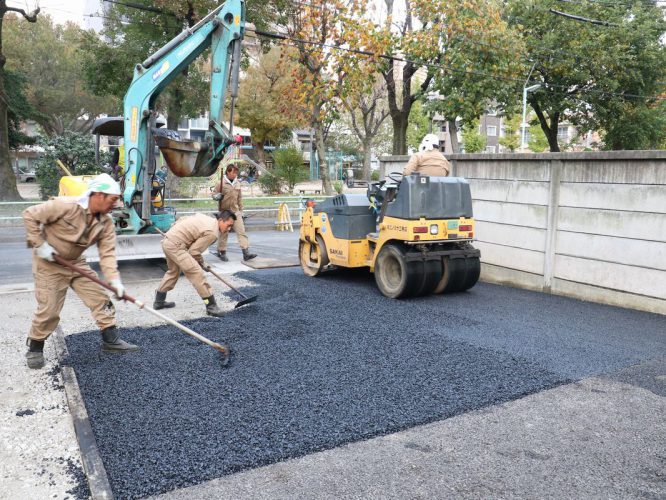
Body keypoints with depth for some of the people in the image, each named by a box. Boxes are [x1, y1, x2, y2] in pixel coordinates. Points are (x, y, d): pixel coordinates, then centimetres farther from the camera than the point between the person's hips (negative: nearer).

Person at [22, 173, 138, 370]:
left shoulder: (106, 222, -9)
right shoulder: (65, 205, -27)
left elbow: (107, 253, -14)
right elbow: (30, 215, -20)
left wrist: (114, 280, -27)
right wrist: (40, 245, -21)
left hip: (76, 262, 6)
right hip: (49, 263, -6)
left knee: (100, 298, 0)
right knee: (49, 309, -4)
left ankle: (110, 340, 10)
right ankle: (35, 348, 18)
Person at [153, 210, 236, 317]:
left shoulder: (206, 218, 10)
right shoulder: (212, 233, -16)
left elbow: (181, 220, 17)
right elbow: (194, 251, -12)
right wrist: (202, 264, 4)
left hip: (167, 241, 10)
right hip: (175, 245, -10)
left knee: (173, 271, 27)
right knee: (196, 272, -13)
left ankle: (159, 301, 40)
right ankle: (211, 306, -12)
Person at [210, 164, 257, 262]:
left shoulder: (237, 183, 8)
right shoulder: (221, 183, -6)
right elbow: (214, 195, -1)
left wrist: (241, 210, 17)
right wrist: (217, 196, -23)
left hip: (236, 212, 4)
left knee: (241, 231, -5)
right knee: (223, 233, 5)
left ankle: (246, 253, -9)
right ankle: (222, 253, 18)